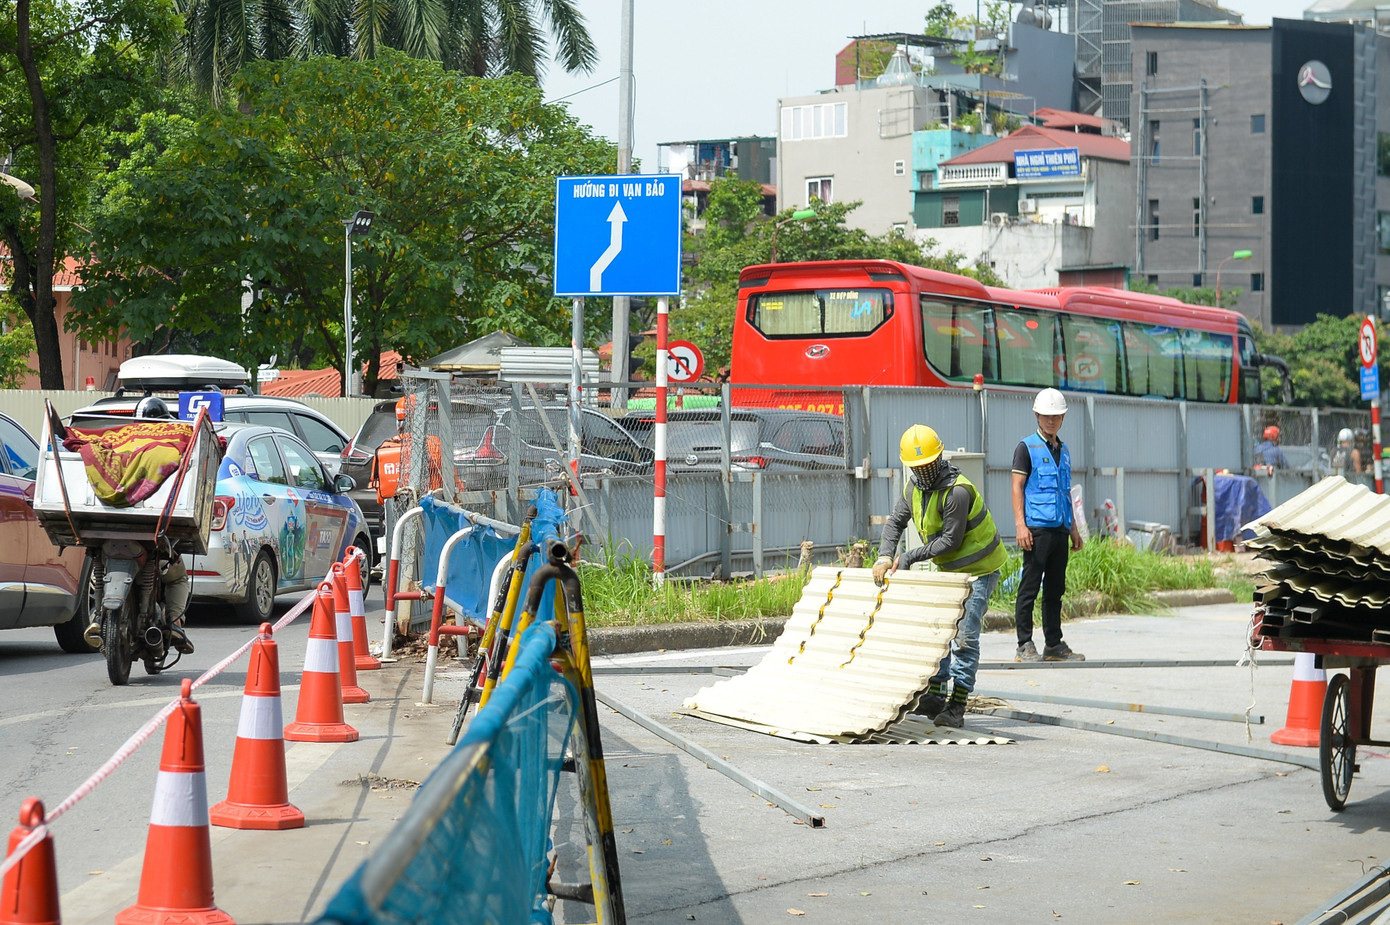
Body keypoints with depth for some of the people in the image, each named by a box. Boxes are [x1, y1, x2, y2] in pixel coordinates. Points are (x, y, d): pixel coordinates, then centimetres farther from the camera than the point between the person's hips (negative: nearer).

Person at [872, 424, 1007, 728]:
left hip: (979, 569, -9)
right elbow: (895, 521, 7)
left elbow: (951, 541, -24)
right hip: (949, 569, 9)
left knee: (964, 638, -11)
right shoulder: (913, 487, -1)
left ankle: (956, 707, -10)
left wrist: (909, 558, -20)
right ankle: (935, 697, 13)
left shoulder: (958, 491, -27)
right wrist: (885, 556, -11)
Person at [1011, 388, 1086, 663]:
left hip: (1060, 529, 7)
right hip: (1037, 528, -7)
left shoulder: (1063, 450, 18)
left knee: (1055, 589, 10)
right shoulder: (1027, 447, -2)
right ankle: (1024, 646, -2)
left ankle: (1054, 645, 16)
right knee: (1029, 588, -5)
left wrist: (1073, 527, 19)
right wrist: (1020, 525, -15)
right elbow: (1017, 487, -7)